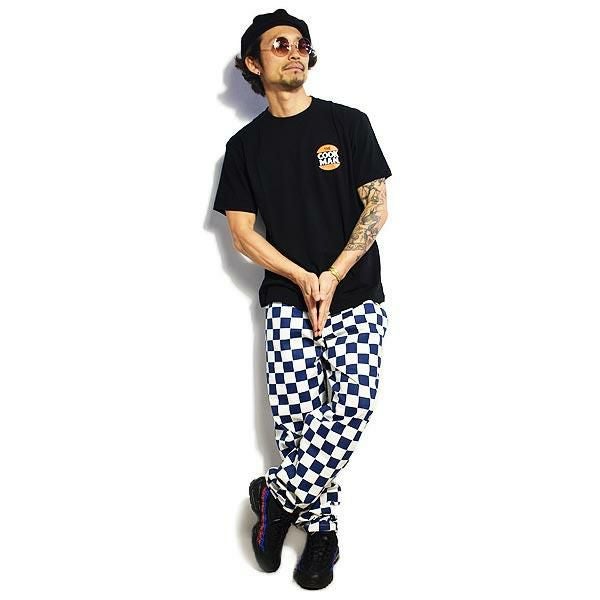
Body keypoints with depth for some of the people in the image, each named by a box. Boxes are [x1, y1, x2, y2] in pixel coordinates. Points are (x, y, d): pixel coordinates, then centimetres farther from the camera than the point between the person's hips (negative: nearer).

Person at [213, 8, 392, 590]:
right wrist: (302, 278, -10)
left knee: (351, 409, -15)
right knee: (294, 419, -8)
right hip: (287, 300, 1)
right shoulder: (246, 144, 9)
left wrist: (331, 278, -11)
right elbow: (241, 232, 4)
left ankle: (277, 494, 8)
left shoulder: (348, 123, 5)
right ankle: (322, 529, 14)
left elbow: (377, 209, -1)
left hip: (355, 296, 0)